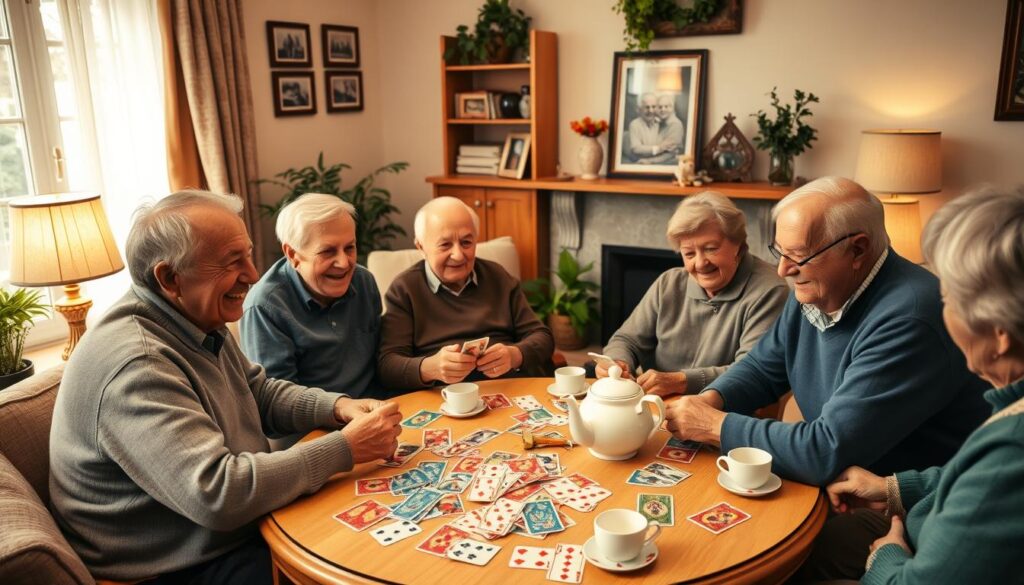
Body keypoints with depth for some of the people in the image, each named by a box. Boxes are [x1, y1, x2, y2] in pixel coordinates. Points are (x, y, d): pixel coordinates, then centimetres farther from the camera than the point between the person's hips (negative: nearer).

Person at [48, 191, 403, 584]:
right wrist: (346, 448, -27)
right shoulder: (135, 364, -28)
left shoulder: (197, 320, 2)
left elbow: (262, 393, 12)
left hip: (236, 529, 8)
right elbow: (217, 493, -34)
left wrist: (337, 407, -7)